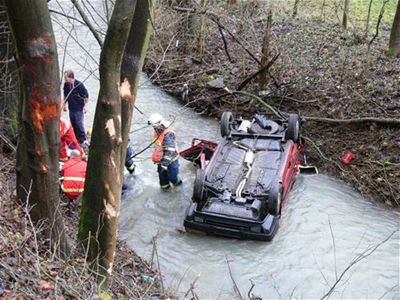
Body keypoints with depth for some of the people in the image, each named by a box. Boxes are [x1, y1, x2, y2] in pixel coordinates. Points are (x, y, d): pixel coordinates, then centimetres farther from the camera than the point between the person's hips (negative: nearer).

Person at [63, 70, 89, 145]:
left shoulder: (79, 84, -14)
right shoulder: (66, 85, 3)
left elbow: (86, 95, -9)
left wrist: (85, 105, -10)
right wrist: (65, 104, 18)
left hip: (79, 108, -6)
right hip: (71, 108, 6)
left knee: (79, 123, -10)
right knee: (73, 124, 10)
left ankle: (83, 140, -2)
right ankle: (77, 139, 21)